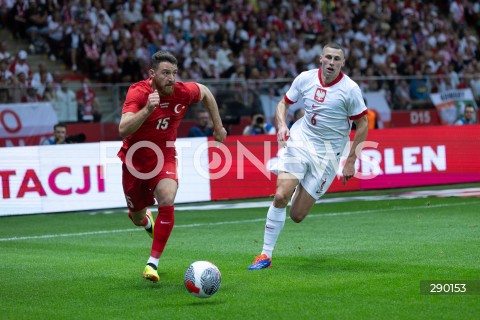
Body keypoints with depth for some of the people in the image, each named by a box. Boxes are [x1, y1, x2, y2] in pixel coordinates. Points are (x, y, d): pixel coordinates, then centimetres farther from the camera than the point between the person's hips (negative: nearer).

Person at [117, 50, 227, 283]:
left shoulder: (183, 92, -14)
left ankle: (153, 263, -17)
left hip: (164, 159, 1)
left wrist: (218, 127, 15)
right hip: (135, 159, -1)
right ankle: (145, 219, 55)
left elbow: (205, 92, 11)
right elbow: (123, 130, -37)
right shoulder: (138, 92, -25)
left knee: (167, 203, -26)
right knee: (137, 218, 14)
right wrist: (147, 109, -50)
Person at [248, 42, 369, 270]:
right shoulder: (306, 78, -2)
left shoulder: (350, 89, -11)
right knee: (280, 196, -18)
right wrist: (282, 125, -10)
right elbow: (283, 103, 12)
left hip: (327, 154, -2)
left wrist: (350, 162, -5)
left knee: (297, 216, -4)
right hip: (299, 140, 2)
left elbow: (362, 125, -4)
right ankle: (266, 255, -6)